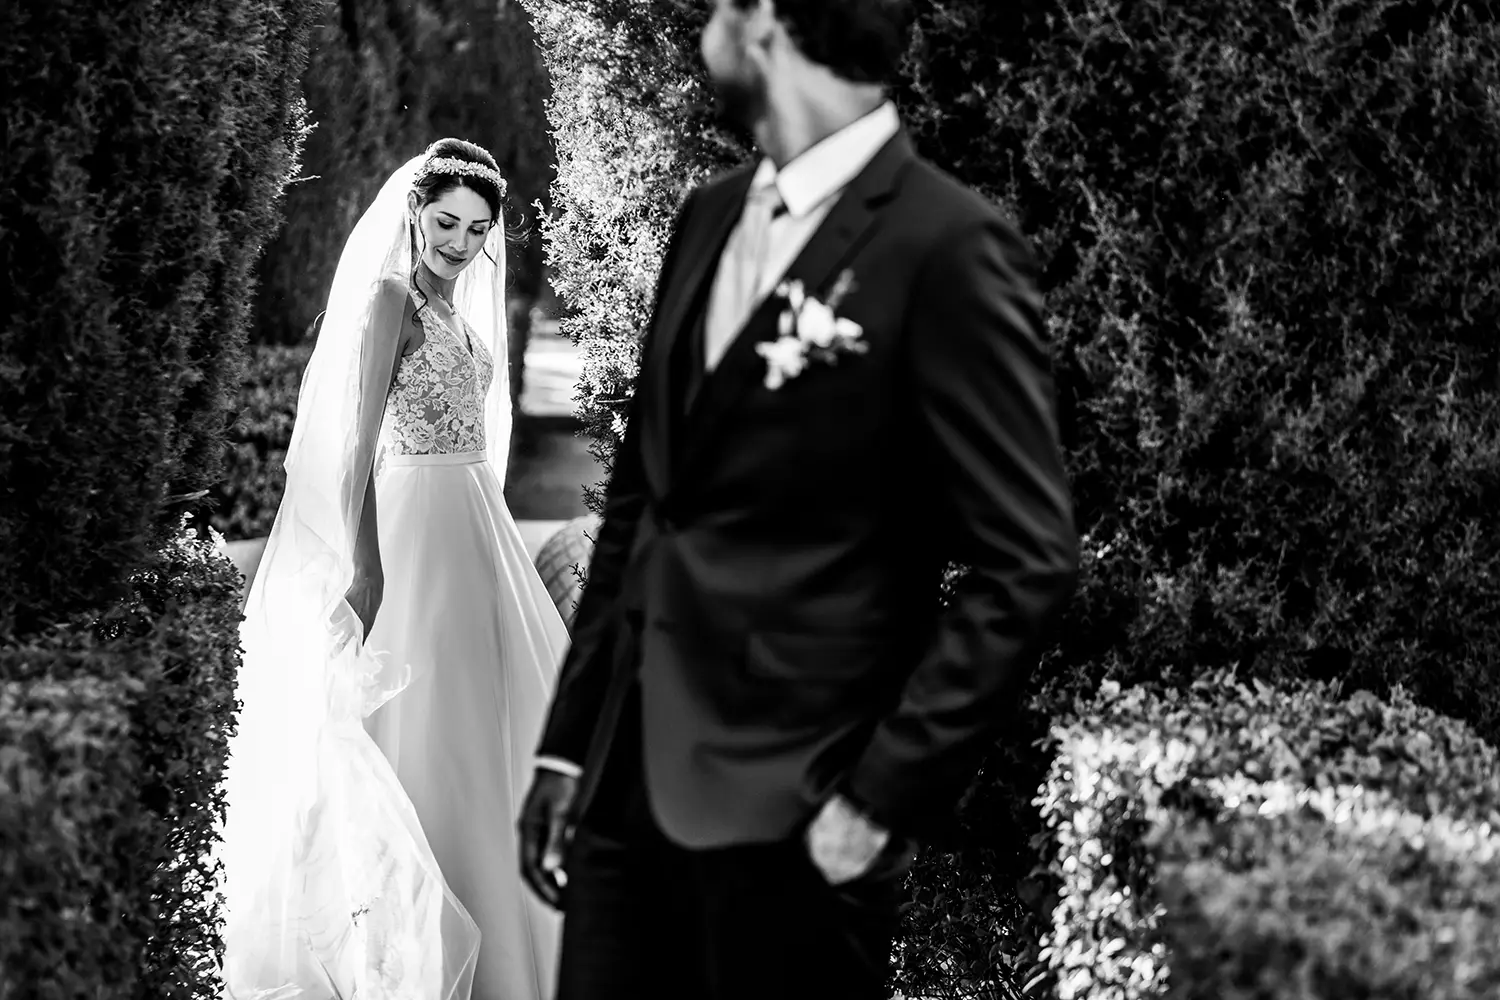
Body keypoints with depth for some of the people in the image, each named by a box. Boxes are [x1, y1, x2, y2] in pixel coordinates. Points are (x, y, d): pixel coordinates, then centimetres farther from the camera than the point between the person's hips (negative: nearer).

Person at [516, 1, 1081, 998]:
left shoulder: (945, 245, -12)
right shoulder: (712, 216, 10)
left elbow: (1029, 566, -13)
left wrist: (887, 796, -14)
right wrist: (568, 744, 13)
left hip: (790, 808, -6)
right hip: (629, 784, 6)